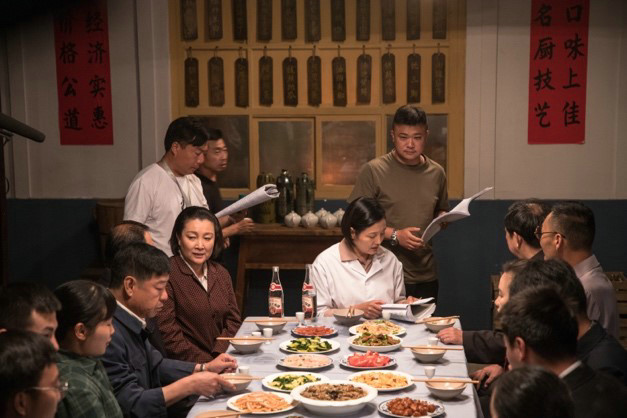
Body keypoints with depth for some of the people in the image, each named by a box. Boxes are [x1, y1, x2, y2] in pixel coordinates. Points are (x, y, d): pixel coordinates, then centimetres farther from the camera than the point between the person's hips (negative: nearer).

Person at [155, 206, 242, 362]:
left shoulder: (221, 274, 14)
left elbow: (233, 320, 12)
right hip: (184, 368, -6)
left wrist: (219, 357, -6)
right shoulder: (166, 275, -9)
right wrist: (208, 363, -16)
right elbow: (167, 335, -12)